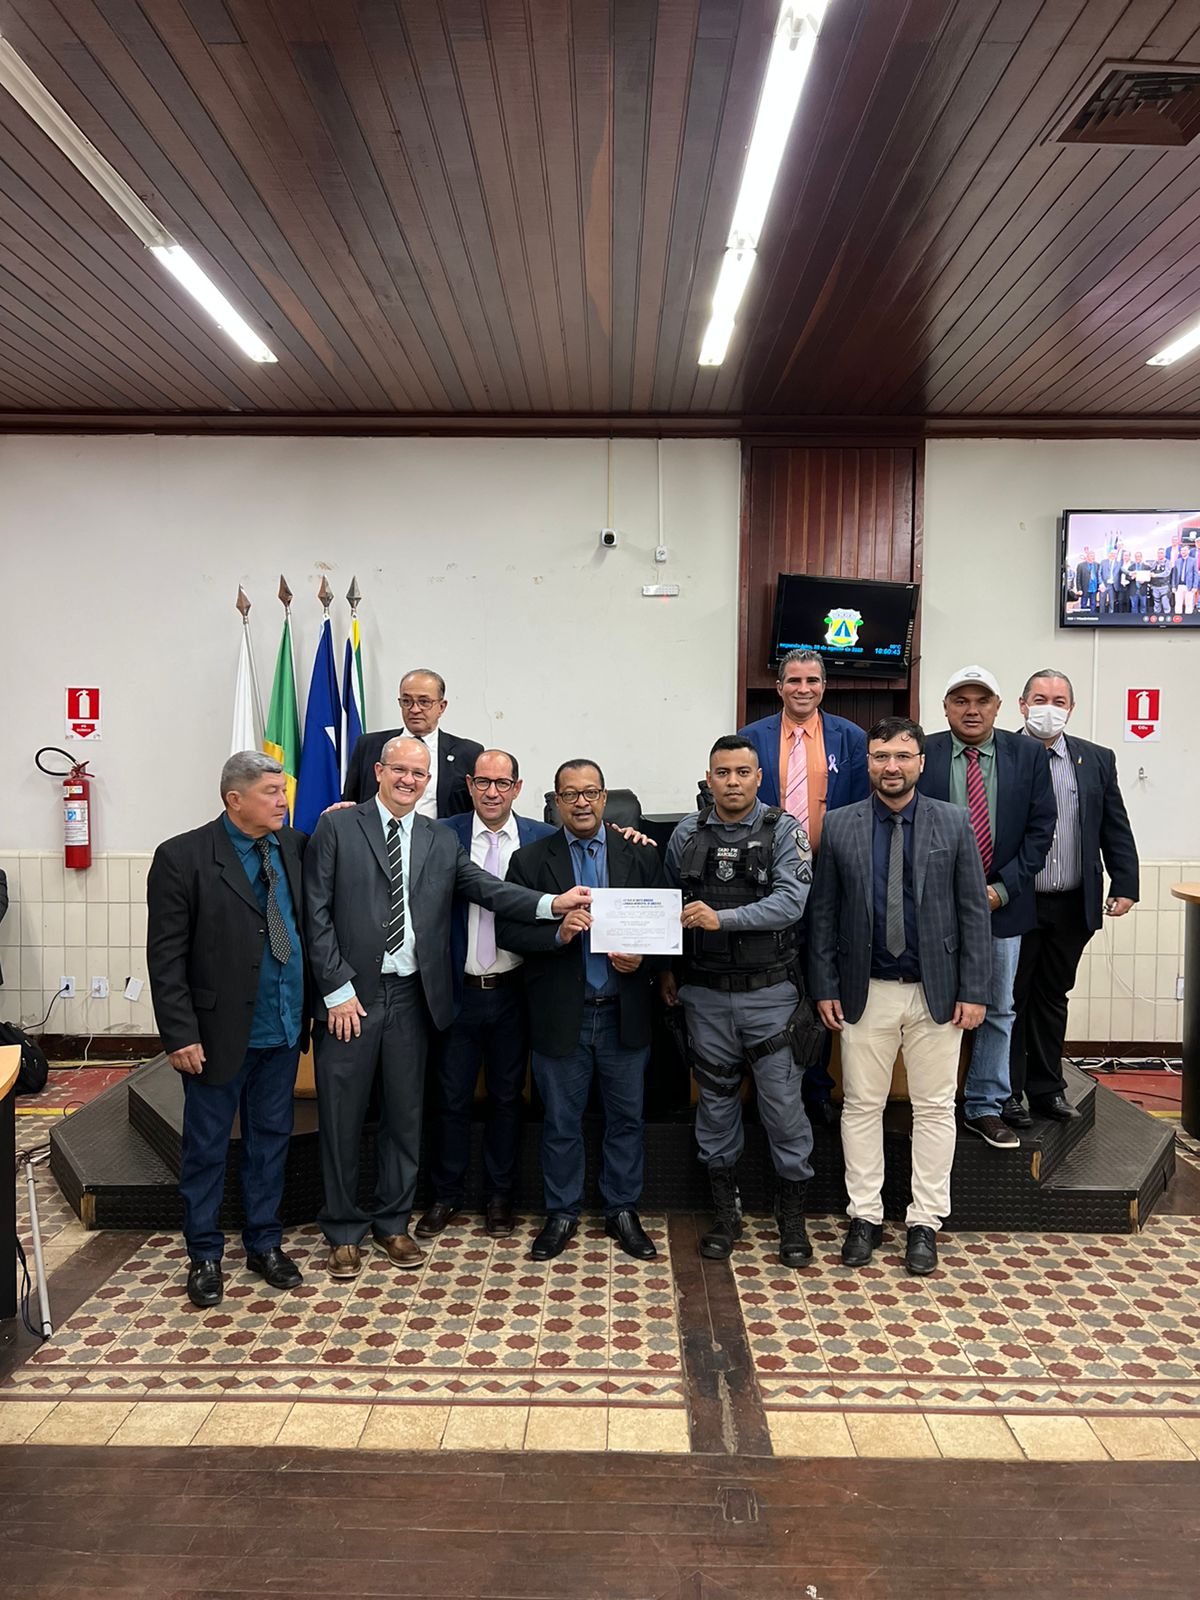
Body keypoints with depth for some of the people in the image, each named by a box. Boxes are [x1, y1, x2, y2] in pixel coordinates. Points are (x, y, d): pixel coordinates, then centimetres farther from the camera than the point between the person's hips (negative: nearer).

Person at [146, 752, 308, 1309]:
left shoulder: (294, 846, 3)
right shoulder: (183, 857, -11)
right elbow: (165, 956, -11)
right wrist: (180, 1034, -15)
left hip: (283, 1031, 5)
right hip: (220, 1032, -4)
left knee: (271, 1140, 17)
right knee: (206, 1147, 11)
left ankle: (264, 1243, 34)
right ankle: (204, 1255, 30)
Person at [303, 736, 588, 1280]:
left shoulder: (442, 842, 10)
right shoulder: (337, 827, -1)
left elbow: (485, 887, -3)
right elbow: (317, 913, -5)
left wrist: (552, 904, -18)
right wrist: (338, 990, -11)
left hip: (412, 996, 3)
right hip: (349, 995, -3)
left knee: (405, 1115, 13)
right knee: (342, 1118, 7)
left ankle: (391, 1222, 30)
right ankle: (344, 1231, 25)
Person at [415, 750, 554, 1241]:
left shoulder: (543, 838, 1)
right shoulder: (443, 834, -3)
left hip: (513, 992, 1)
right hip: (458, 991, -1)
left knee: (507, 1097, 13)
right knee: (452, 1098, 10)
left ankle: (499, 1197, 29)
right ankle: (446, 1196, 28)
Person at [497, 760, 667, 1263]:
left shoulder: (641, 856, 2)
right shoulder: (530, 860, -2)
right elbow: (508, 930, -6)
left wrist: (644, 959, -16)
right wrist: (557, 932, -22)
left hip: (624, 1013, 1)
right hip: (561, 1017, -1)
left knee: (626, 1118, 13)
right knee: (561, 1122, 12)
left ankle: (622, 1211, 31)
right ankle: (561, 1213, 29)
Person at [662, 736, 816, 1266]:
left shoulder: (784, 830, -5)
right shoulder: (686, 834, 5)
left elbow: (790, 901, -17)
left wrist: (722, 918, -26)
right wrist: (666, 968, 12)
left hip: (769, 992, -3)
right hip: (705, 994, 3)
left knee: (784, 1103, 2)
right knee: (715, 1101, 12)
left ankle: (792, 1216, 20)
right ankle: (725, 1212, 27)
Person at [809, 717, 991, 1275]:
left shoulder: (954, 823, -1)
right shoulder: (840, 827, 0)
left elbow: (973, 911, -1)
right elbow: (823, 914, 2)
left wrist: (974, 990, -5)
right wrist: (825, 987, -2)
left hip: (937, 991, 0)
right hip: (866, 993, 0)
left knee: (934, 1108, 8)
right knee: (861, 1106, 8)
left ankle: (925, 1223, 22)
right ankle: (865, 1217, 23)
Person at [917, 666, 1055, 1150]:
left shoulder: (1028, 755, 0)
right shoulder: (921, 755, -5)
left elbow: (1041, 827, -1)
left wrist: (1003, 888, -9)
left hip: (1003, 904, 2)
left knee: (998, 1010, 12)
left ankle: (985, 1108, 26)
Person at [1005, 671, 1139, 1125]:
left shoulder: (1097, 760, 7)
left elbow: (1116, 829, 8)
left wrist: (1125, 885, -1)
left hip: (1073, 907, 4)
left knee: (1053, 997, 15)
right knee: (1010, 998, 7)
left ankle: (1046, 1088, 27)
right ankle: (1007, 1092, 18)